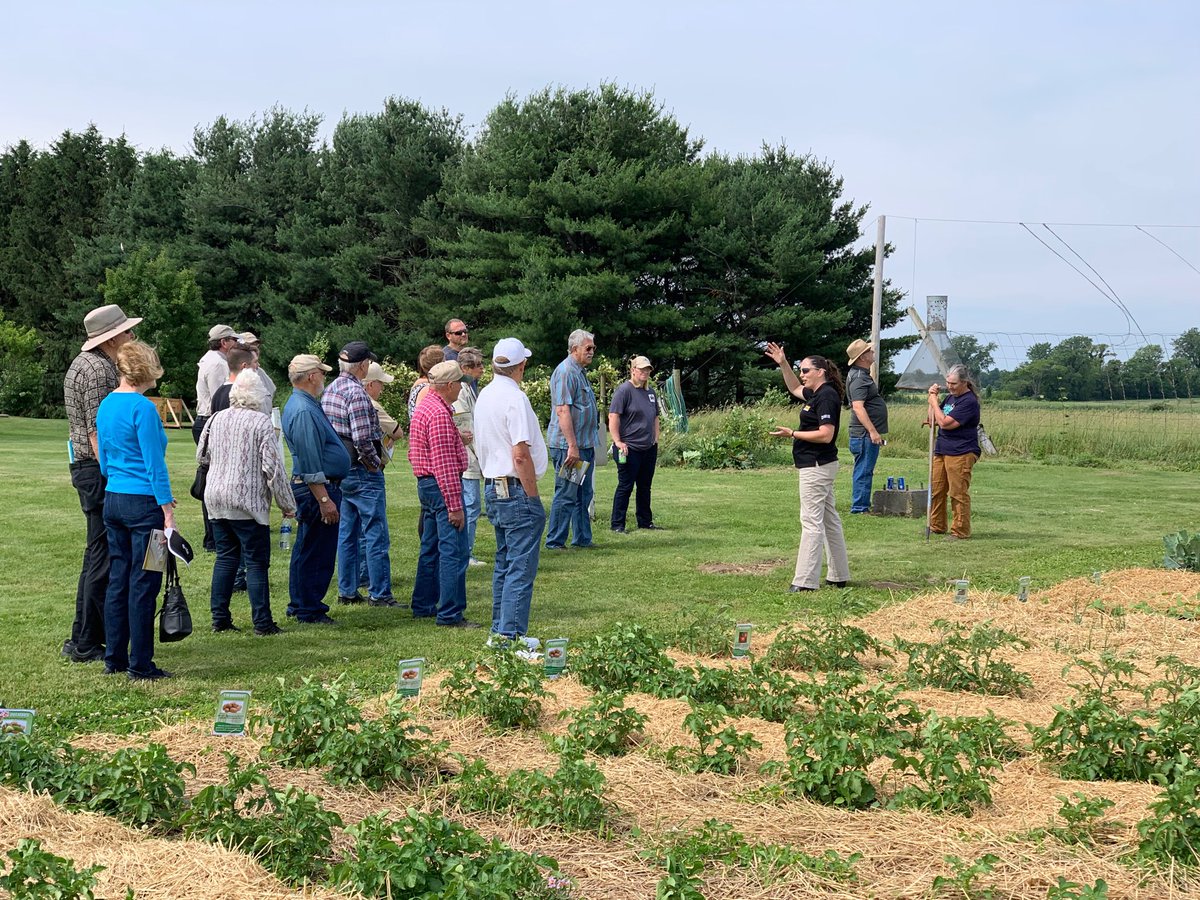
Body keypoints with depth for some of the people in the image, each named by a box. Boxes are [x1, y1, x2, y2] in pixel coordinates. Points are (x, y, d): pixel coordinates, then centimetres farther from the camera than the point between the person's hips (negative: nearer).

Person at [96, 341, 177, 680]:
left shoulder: (106, 405, 10)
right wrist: (167, 510, -14)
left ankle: (114, 659, 19)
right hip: (143, 503, -8)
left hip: (113, 500, 8)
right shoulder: (143, 408, -14)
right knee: (143, 585, -2)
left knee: (118, 581, 13)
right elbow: (155, 464, -16)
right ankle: (140, 665, 3)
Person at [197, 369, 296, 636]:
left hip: (216, 498, 6)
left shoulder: (216, 420, 7)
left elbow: (202, 456, 17)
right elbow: (273, 466, -11)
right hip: (247, 501, -6)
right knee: (256, 562, -1)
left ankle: (220, 619, 13)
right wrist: (288, 504, -5)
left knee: (225, 558, 13)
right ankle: (262, 622, 0)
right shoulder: (261, 422, -10)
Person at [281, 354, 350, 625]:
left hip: (316, 488, 11)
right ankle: (309, 611, 4)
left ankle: (299, 605, 27)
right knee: (316, 553, -3)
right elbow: (310, 463, -24)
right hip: (317, 489, -11)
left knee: (307, 551, 18)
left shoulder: (303, 405, 15)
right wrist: (324, 499, -24)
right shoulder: (304, 412, -21)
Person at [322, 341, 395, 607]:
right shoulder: (356, 393, -19)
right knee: (376, 535, -3)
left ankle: (347, 591, 20)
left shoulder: (329, 391, 9)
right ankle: (379, 594, -2)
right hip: (362, 473, -9)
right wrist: (376, 462, -10)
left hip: (340, 472, 9)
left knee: (347, 533, 15)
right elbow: (362, 438, -24)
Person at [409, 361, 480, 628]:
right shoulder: (440, 414, -18)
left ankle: (423, 606, 26)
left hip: (426, 484, 11)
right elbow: (444, 463, -23)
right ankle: (450, 614, -8)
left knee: (431, 548, 18)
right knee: (453, 551, -9)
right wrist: (454, 505, -22)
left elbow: (415, 452, 24)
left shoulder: (425, 407, 15)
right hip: (442, 486, -11)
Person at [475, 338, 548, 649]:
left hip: (492, 487, 9)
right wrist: (533, 497, -15)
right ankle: (510, 637, -6)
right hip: (516, 490, -9)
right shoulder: (514, 397, -17)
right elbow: (521, 454, -21)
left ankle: (499, 630, 23)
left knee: (504, 564, 18)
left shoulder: (484, 396, 11)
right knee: (521, 568, -6)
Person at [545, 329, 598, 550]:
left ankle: (583, 539, 21)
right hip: (568, 446, -10)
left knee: (583, 495, 14)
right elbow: (562, 411, -21)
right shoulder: (566, 372, -14)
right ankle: (555, 542, 1)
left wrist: (591, 445, 24)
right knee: (566, 496, -5)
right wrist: (572, 446, -25)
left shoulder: (580, 372, 18)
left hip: (583, 445, 10)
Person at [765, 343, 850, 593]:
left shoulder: (827, 396, -16)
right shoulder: (816, 394, 14)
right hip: (819, 466, 11)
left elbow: (826, 435, -24)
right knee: (829, 520, 14)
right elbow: (795, 388, 34)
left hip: (816, 467, -11)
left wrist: (792, 434, -19)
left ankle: (805, 580, -12)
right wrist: (783, 363, 25)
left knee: (811, 521, -11)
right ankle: (839, 576, 20)